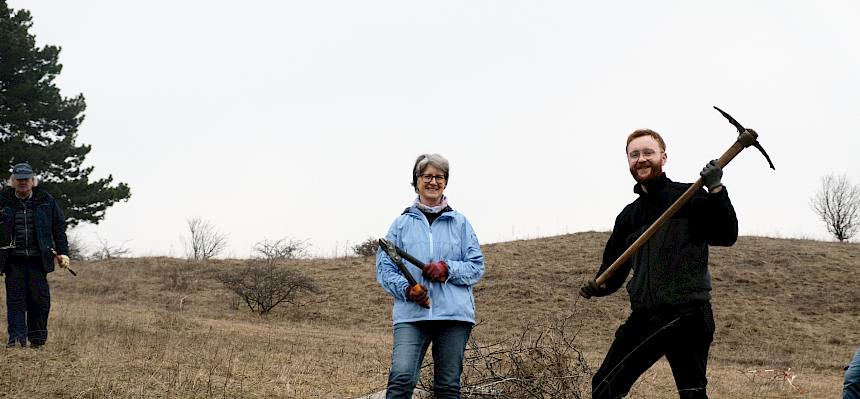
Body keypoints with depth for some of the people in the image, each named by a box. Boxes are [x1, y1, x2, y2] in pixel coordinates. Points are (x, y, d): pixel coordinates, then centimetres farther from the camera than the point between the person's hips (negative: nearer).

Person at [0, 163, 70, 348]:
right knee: (15, 298, -4)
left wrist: (62, 252, 4)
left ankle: (37, 338, 12)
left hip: (38, 259, 0)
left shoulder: (46, 201, 7)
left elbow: (59, 227, 11)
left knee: (40, 298, 0)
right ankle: (16, 336, -2)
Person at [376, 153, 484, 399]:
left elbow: (477, 267, 10)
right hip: (410, 314, -1)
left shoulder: (460, 223, 13)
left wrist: (448, 269, -9)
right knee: (401, 377, -19)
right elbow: (384, 267, 8)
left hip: (454, 314, 1)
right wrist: (406, 289, -11)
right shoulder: (402, 224, 12)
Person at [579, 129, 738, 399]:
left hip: (687, 316, -5)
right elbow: (614, 267, 21)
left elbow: (726, 236, -13)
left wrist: (716, 190, -25)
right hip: (644, 318, 6)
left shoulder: (690, 198, 0)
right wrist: (598, 286, 0)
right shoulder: (629, 215, 17)